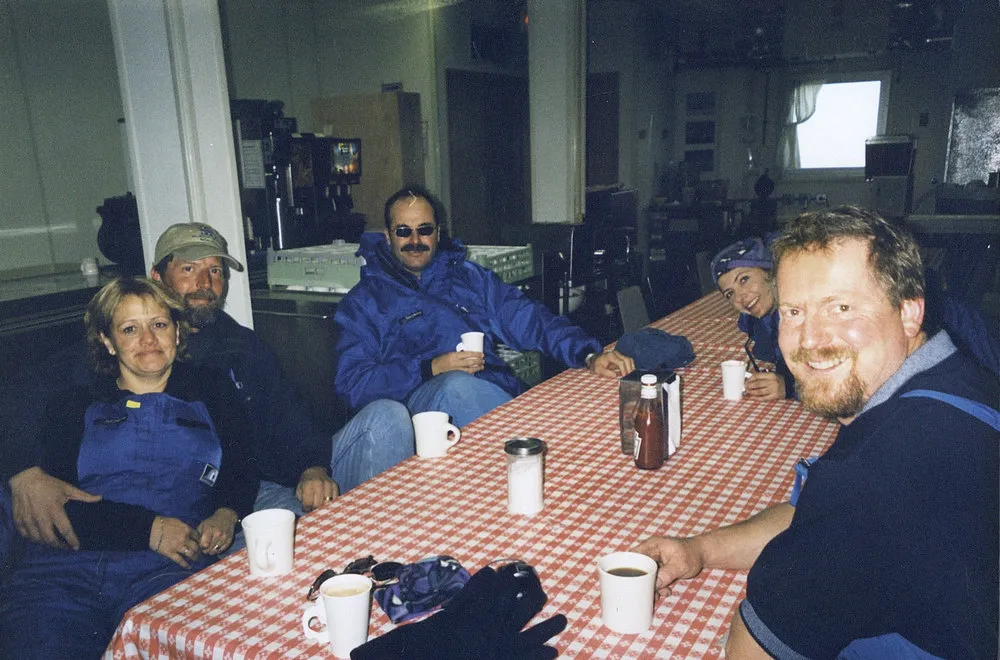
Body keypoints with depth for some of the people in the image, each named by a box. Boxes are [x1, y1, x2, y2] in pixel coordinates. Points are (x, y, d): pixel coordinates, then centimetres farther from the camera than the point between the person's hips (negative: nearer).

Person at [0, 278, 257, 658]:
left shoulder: (210, 395, 20)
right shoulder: (74, 406, 17)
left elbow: (243, 469, 15)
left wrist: (227, 514, -8)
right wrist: (147, 528, -9)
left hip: (169, 569, -1)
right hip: (66, 566, 1)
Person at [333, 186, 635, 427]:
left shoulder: (471, 277, 23)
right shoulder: (364, 302, 13)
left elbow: (530, 320, 12)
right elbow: (351, 383, 1)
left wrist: (589, 355, -5)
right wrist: (432, 369, -11)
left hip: (498, 395, 1)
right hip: (422, 404, -1)